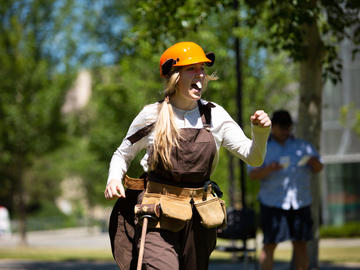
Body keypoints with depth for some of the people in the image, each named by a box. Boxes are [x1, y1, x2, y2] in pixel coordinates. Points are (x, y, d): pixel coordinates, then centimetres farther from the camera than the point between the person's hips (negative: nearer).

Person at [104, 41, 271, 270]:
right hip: (159, 217, -3)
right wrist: (114, 179, -7)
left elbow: (253, 157, 2)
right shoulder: (152, 116, -1)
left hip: (200, 218, 3)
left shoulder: (215, 115, 4)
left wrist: (260, 132, -17)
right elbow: (123, 155, 13)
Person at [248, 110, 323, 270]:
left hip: (300, 202, 3)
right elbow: (252, 174, -3)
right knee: (269, 244, -7)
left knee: (300, 244, 2)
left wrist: (314, 162, -14)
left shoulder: (303, 146, 17)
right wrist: (269, 168, -22)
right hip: (272, 202, -3)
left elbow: (318, 169, 9)